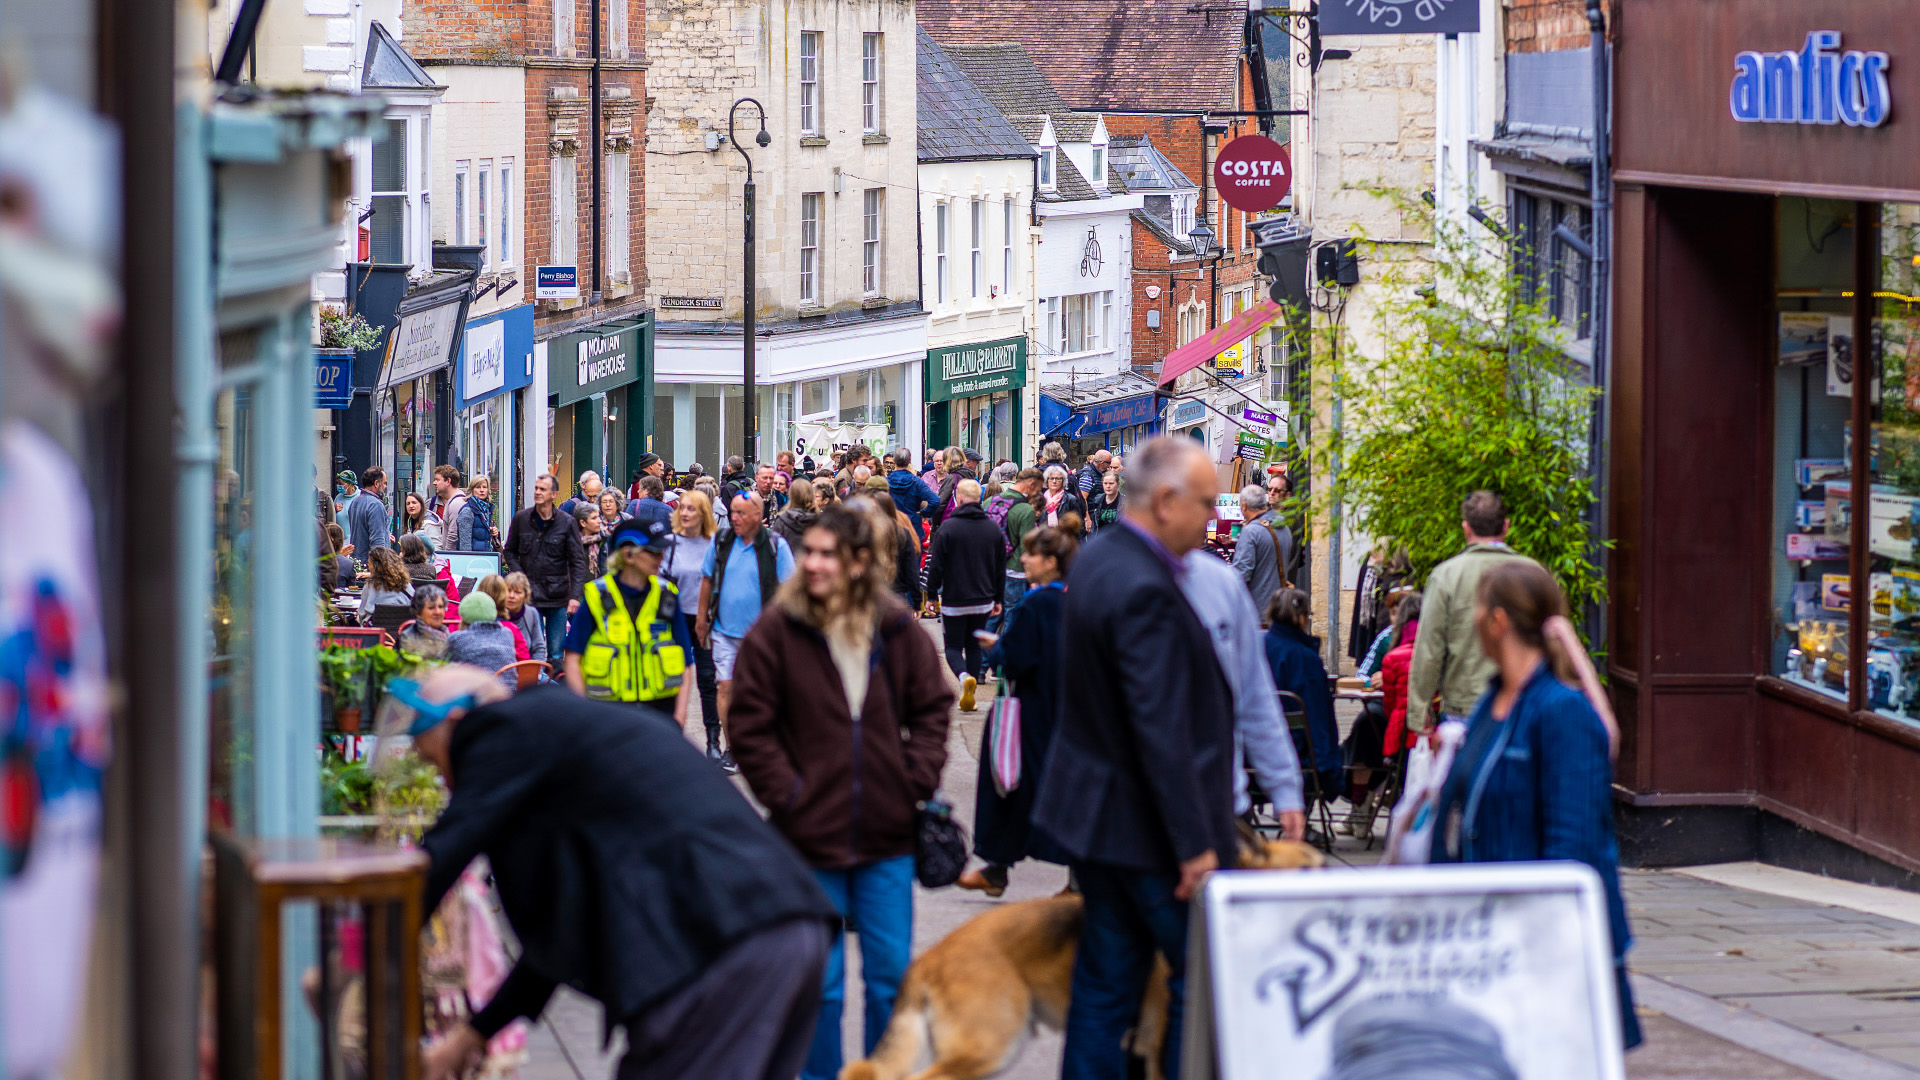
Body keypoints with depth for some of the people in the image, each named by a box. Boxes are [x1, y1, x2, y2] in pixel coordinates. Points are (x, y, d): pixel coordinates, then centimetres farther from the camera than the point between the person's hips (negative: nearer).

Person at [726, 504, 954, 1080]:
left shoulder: (898, 630, 0)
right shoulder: (775, 633, -7)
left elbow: (931, 707, 10)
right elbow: (749, 726, -3)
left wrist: (919, 778, -2)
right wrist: (786, 793, -10)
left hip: (887, 836, 2)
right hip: (813, 833, -2)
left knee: (892, 976, 8)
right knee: (821, 983, 4)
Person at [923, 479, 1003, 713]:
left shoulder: (948, 528, -13)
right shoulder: (993, 528, 2)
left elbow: (936, 565, -10)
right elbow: (1001, 567, 10)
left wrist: (931, 594, 1)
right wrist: (997, 598, 19)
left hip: (954, 599, -4)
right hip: (983, 600, 4)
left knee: (953, 646, 4)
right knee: (974, 646, 15)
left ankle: (964, 676, -25)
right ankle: (969, 696, 15)